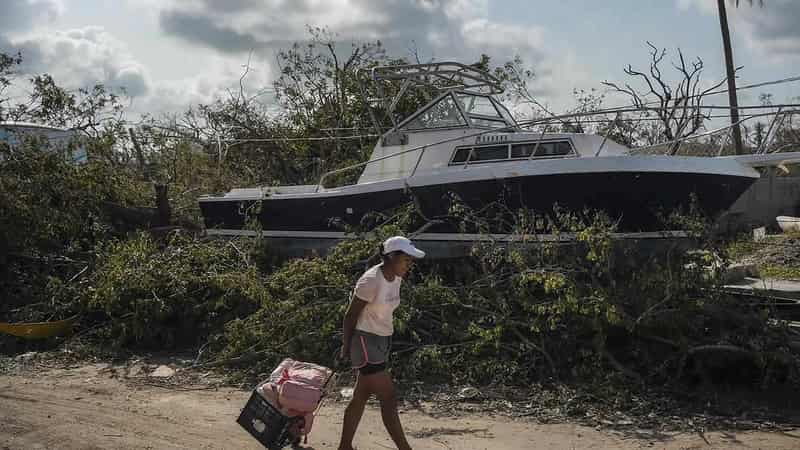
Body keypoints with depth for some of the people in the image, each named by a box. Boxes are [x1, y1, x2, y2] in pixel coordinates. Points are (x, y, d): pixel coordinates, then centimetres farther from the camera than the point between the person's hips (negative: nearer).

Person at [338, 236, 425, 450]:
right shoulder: (371, 280, -21)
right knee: (388, 399, -6)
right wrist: (346, 346, -3)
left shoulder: (396, 278, 4)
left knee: (360, 398, 15)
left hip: (382, 341, 8)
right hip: (366, 341, -8)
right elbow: (350, 316, -13)